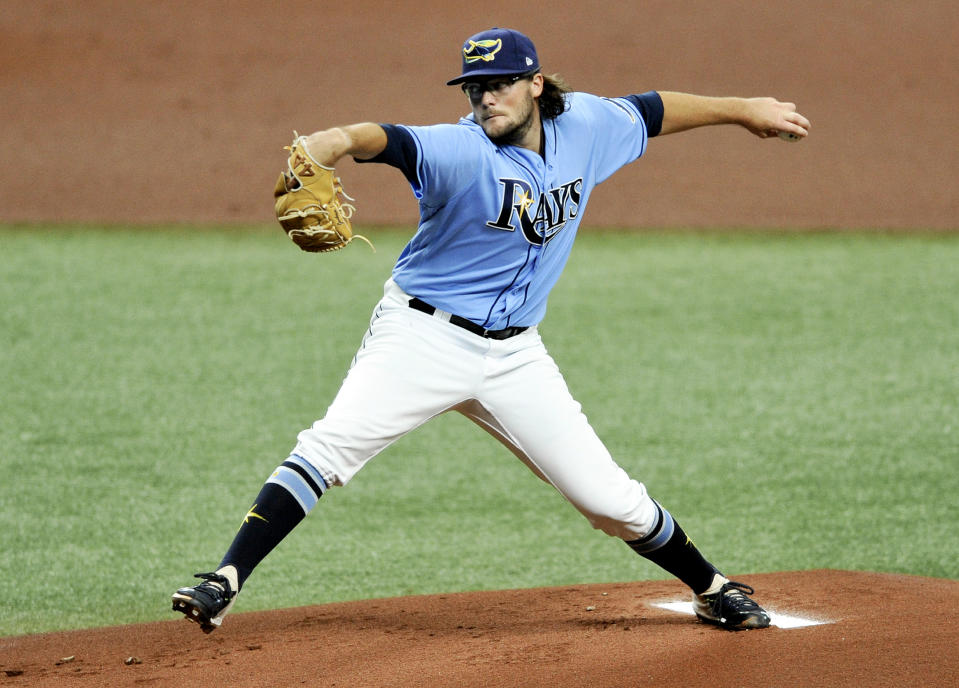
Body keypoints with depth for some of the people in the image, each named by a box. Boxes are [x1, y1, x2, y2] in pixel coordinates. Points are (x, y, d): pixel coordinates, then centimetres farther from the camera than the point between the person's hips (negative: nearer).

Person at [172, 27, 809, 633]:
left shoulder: (584, 126, -2)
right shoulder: (463, 152, -20)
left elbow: (652, 110, 18)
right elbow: (382, 139, -39)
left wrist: (741, 109, 27)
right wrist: (327, 145, -60)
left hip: (514, 355, 4)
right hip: (424, 333, -4)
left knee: (611, 497, 5)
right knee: (329, 447, -22)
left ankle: (712, 587, 26)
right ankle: (225, 581, -21)